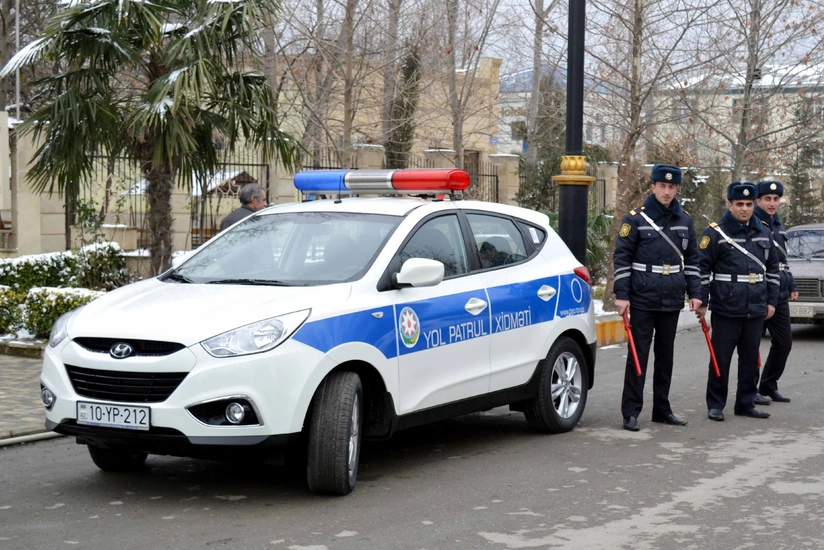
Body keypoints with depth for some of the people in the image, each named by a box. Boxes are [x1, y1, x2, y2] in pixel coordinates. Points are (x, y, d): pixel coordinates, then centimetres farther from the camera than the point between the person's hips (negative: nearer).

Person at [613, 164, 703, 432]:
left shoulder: (684, 220, 9)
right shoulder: (635, 219, -4)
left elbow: (691, 259, 15)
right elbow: (621, 258, -4)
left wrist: (695, 293, 8)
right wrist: (621, 295, -10)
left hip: (672, 299, 4)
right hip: (642, 298, -4)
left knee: (665, 355, 11)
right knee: (638, 354, -4)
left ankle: (662, 409, 20)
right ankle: (631, 412, -2)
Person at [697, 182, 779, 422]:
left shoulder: (764, 232, 10)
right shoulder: (716, 233, -5)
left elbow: (773, 268, 17)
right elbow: (702, 268, -5)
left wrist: (772, 301, 13)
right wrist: (702, 302, -8)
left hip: (756, 311, 5)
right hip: (726, 310, -5)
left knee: (751, 359, 10)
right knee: (720, 359, 1)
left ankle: (746, 403, 21)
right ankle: (715, 405, 10)